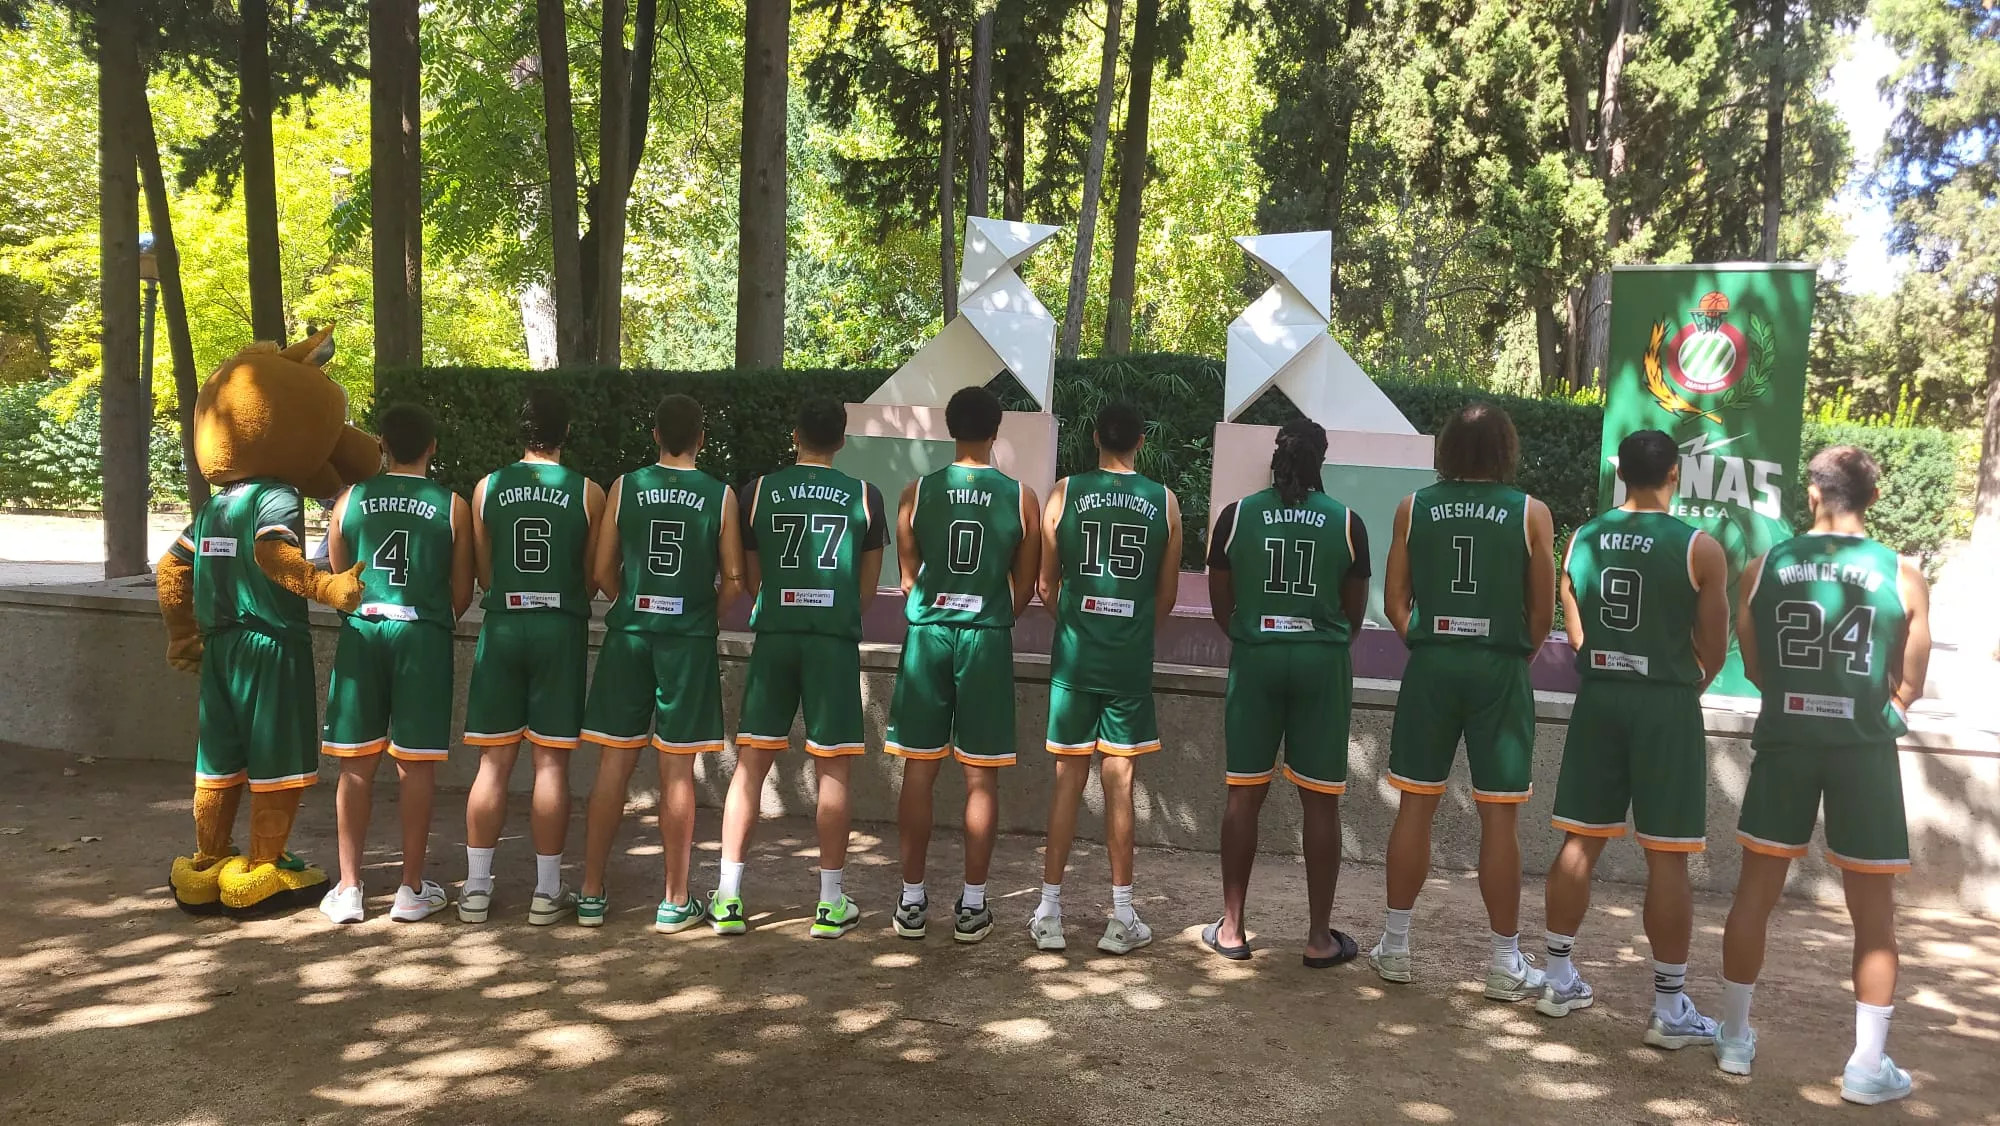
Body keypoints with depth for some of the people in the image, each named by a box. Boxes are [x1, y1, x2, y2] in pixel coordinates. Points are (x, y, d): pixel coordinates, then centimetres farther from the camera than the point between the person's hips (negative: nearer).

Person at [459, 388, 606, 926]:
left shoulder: (488, 488, 3)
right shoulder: (588, 493, -2)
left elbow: (483, 574, 7)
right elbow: (594, 576, 4)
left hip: (502, 627, 2)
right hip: (560, 629, -2)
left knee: (493, 761, 8)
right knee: (551, 762, 3)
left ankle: (476, 887, 13)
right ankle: (547, 891, 9)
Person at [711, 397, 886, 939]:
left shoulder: (759, 491, 4)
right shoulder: (864, 496, 3)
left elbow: (749, 580, 9)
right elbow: (867, 588, 7)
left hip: (774, 636, 1)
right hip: (835, 639, -1)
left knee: (750, 764, 7)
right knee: (832, 770, 4)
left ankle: (728, 898, 10)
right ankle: (832, 903, 11)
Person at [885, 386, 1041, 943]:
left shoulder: (917, 494, -1)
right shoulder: (1022, 499, -2)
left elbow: (909, 580, 7)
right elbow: (1024, 589, 5)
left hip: (927, 636, 1)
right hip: (987, 640, -1)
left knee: (919, 770, 8)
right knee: (981, 775, 6)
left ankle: (911, 900, 14)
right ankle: (972, 904, 11)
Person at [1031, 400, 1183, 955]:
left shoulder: (1065, 493, -2)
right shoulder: (1164, 502, 0)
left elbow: (1047, 586, 5)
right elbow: (1167, 595, 7)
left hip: (1074, 658, 0)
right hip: (1130, 662, 0)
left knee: (1068, 781, 7)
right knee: (1118, 785, 7)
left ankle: (1049, 912, 11)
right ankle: (1122, 918, 13)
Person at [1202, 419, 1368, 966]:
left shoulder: (1237, 515, -1)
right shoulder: (1347, 522, 0)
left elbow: (1221, 605, 5)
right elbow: (1354, 612, 6)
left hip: (1255, 657, 1)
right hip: (1322, 660, 0)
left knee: (1244, 793, 8)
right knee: (1320, 799, 6)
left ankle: (1231, 928, 15)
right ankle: (1320, 937, 12)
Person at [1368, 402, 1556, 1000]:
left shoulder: (1414, 508, 3)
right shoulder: (1531, 513, -1)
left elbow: (1395, 600, 3)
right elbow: (1543, 610, 1)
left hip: (1430, 665, 2)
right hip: (1499, 670, -1)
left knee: (1416, 807, 9)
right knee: (1498, 816, 4)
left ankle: (1395, 946, 17)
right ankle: (1505, 963, 12)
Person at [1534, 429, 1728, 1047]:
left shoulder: (1581, 540, 3)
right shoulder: (1700, 549, -9)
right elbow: (1713, 651, -2)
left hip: (1598, 697, 4)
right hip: (1666, 704, -4)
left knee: (1580, 840, 12)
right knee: (1666, 856, 2)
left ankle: (1560, 979, 21)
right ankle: (1670, 1009, 9)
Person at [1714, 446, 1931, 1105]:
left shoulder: (1765, 568, 0)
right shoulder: (1904, 578, -3)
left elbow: (1755, 670, 6)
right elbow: (1908, 688, 3)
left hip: (1784, 740, 1)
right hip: (1863, 749, -1)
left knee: (1755, 892, 11)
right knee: (1874, 912, 9)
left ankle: (1734, 1039, 19)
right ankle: (1867, 1066, 12)